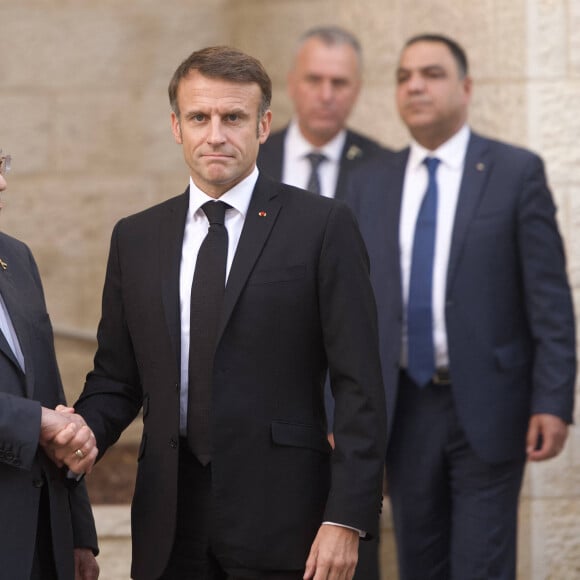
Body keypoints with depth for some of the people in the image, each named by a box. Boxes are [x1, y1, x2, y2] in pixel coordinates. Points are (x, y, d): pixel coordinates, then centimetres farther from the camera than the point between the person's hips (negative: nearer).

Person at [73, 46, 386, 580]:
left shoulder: (323, 226, -1)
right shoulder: (135, 238, 12)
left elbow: (359, 386, -5)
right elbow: (115, 380, 14)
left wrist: (347, 518, -12)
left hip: (279, 517, -4)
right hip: (170, 525, 4)